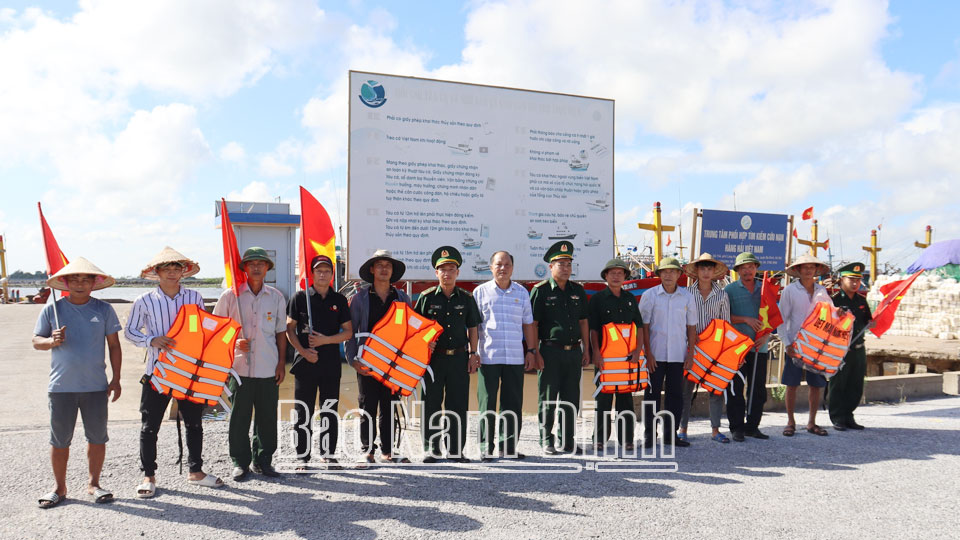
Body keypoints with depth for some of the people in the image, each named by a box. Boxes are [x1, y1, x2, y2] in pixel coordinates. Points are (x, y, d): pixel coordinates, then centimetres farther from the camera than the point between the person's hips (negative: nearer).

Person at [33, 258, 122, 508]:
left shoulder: (104, 309, 4)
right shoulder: (52, 309, 3)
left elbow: (114, 345, 6)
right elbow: (36, 340, 7)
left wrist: (116, 378, 2)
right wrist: (52, 341, -17)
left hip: (96, 386, 0)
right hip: (61, 386, 0)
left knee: (97, 436, 6)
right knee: (60, 439, 7)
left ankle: (93, 484, 21)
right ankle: (60, 488, 23)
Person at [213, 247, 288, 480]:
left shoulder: (276, 297, 9)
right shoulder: (231, 295, 2)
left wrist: (282, 363, 7)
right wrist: (234, 342, -11)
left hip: (269, 369, 2)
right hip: (239, 367, -2)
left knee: (267, 417, 7)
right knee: (240, 417, 4)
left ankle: (263, 460, 21)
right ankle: (240, 462, 18)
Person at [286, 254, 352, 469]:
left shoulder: (339, 300, 8)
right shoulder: (300, 297, 3)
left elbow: (348, 332, 6)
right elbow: (289, 328, 2)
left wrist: (326, 340, -9)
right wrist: (302, 350, -11)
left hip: (331, 363, 2)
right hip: (305, 362, -1)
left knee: (330, 411, 7)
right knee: (303, 412, 2)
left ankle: (328, 454, 19)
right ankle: (302, 457, 12)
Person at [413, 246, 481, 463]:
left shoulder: (466, 298, 7)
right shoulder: (427, 297, 1)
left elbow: (472, 329, 12)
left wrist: (473, 354, 5)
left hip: (459, 358, 1)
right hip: (433, 358, -1)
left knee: (458, 405, 5)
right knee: (431, 405, 3)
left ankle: (456, 450, 17)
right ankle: (431, 450, 15)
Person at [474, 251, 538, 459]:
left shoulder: (521, 292, 11)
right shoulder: (480, 291, 4)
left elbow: (528, 323, 15)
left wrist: (531, 350, 10)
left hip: (515, 357, 3)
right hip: (488, 357, -2)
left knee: (513, 403, 7)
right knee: (487, 403, 1)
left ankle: (508, 446, 17)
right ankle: (486, 448, 10)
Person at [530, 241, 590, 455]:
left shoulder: (578, 290, 12)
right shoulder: (541, 290, -3)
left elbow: (583, 321, 16)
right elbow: (532, 324, -6)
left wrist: (586, 350, 10)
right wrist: (536, 353, -12)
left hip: (574, 352, 5)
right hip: (550, 352, -5)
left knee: (571, 400, 9)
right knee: (547, 400, 2)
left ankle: (567, 441, 20)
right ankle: (546, 441, 13)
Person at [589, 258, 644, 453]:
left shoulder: (630, 298, 13)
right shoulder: (598, 298, 0)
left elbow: (639, 326, 13)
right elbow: (593, 328, -5)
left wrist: (638, 348, -1)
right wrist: (596, 353, -14)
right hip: (605, 357, -3)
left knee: (626, 398, 8)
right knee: (604, 398, 2)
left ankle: (626, 439, 15)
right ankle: (600, 439, 12)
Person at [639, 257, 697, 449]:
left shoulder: (687, 297, 5)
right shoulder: (649, 295, -1)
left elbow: (691, 327, 10)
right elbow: (644, 326, -1)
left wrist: (690, 353, 4)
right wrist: (648, 353, -7)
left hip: (678, 354, 2)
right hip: (655, 354, -2)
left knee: (676, 394, 7)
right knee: (652, 394, 2)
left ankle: (671, 434, 18)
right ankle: (649, 434, 11)